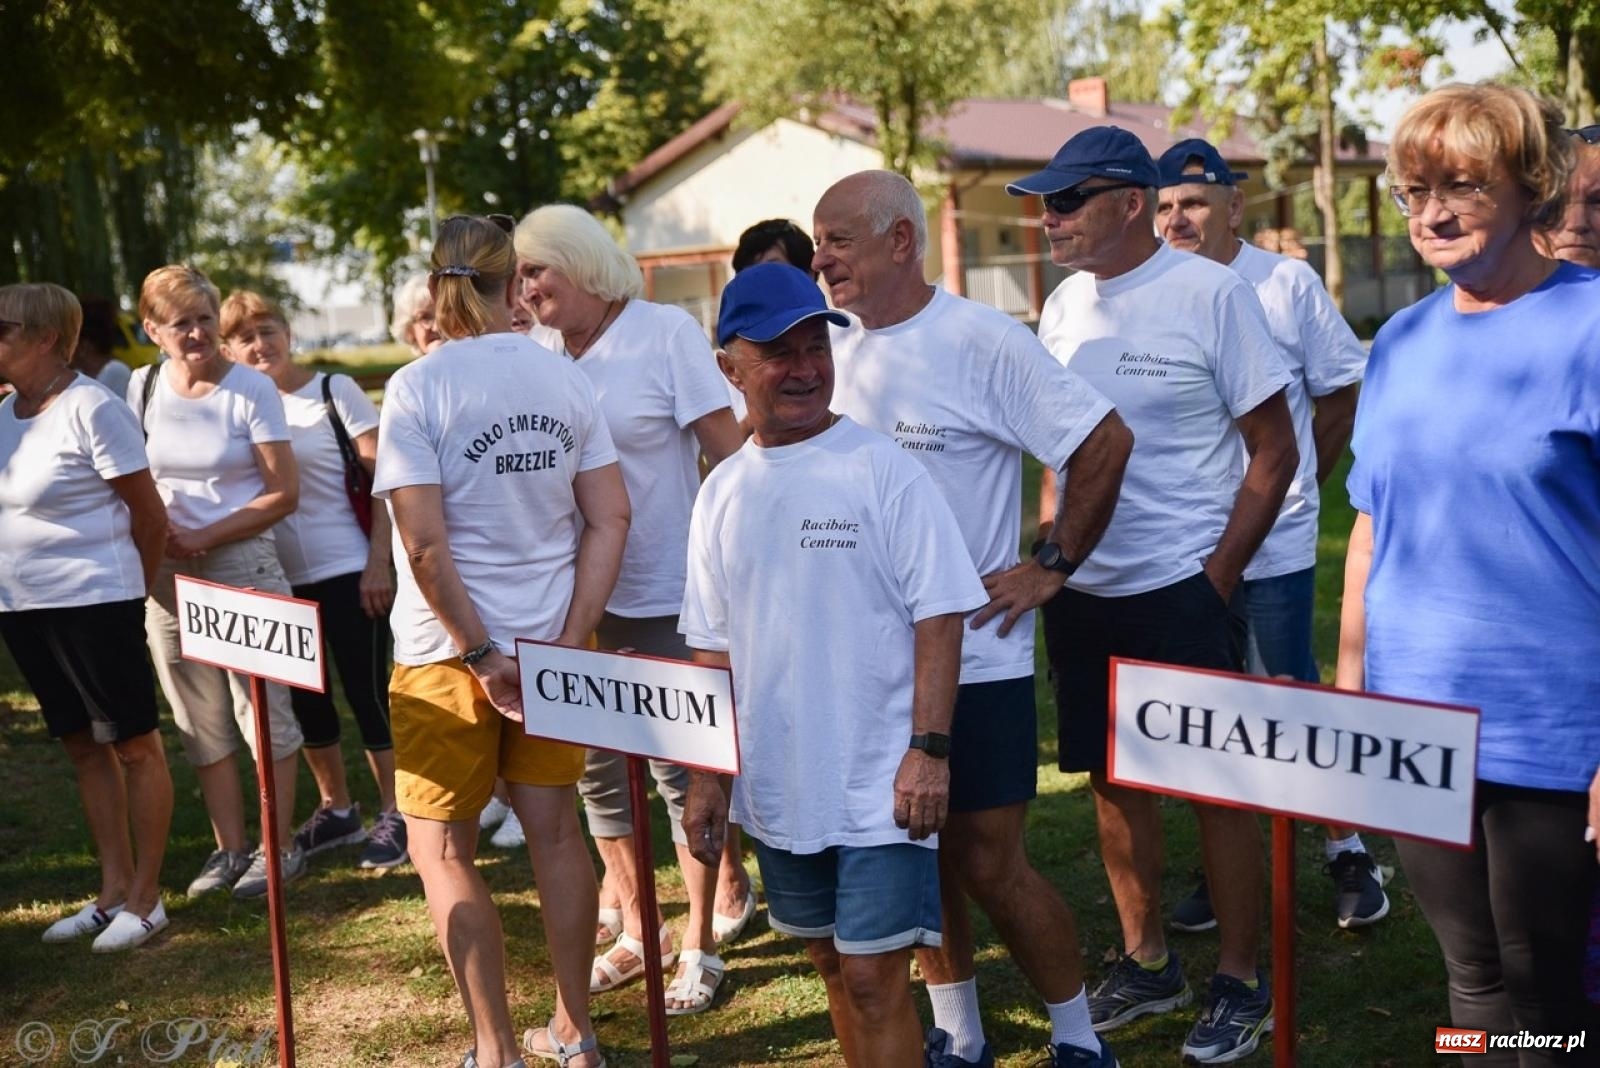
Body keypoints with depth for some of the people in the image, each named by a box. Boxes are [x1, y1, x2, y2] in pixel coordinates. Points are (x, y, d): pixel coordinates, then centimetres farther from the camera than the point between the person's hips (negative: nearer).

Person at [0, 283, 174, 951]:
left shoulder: (91, 409, -14)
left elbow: (149, 511, -10)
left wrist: (129, 593, 2)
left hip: (92, 604, -8)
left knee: (134, 746, 3)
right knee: (84, 747, 14)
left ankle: (145, 898, 11)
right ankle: (112, 891, 24)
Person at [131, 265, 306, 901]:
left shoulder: (251, 390, -8)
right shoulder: (143, 387, 4)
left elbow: (284, 493, -9)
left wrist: (204, 537, -14)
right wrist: (160, 531, -4)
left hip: (244, 567, -4)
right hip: (167, 575, 4)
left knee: (261, 712, 2)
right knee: (201, 722, 10)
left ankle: (279, 847, 13)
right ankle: (229, 849, 21)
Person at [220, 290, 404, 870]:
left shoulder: (335, 391, -5)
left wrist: (379, 561, -13)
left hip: (348, 570, -5)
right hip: (280, 577, 5)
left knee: (366, 691, -1)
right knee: (305, 699, 12)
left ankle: (394, 815, 11)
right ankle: (337, 811, 28)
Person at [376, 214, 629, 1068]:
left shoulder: (418, 388, -12)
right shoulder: (563, 378, 1)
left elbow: (424, 544, -18)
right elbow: (611, 517, -2)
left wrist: (483, 655, -12)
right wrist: (570, 637, -4)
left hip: (450, 647, -4)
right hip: (552, 637, 5)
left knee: (441, 848, 9)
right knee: (554, 829, 14)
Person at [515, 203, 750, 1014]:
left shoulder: (666, 333, -8)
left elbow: (727, 453, -9)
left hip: (663, 596, -5)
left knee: (678, 770, 2)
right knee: (595, 768, 11)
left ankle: (699, 946, 17)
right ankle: (635, 930, 28)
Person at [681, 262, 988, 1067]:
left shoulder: (883, 470, -9)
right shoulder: (722, 492, 6)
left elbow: (939, 615, -10)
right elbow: (712, 646, 11)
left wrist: (928, 749, -17)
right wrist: (705, 776, 11)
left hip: (880, 783, -5)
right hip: (777, 784, 5)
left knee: (874, 977, -4)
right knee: (832, 964, 17)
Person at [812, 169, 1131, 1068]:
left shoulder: (983, 342, -13)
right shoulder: (836, 354, 5)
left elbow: (1107, 442, -12)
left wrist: (1053, 567, -11)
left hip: (975, 653, -6)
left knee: (990, 865, -2)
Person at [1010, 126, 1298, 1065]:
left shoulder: (1211, 293, -10)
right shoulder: (1065, 303, 7)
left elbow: (1275, 449, -8)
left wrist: (1220, 572, -10)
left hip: (1182, 589, -6)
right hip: (1082, 592, 6)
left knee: (1218, 784, 3)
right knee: (1112, 777, 13)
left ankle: (1242, 984, 17)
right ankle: (1147, 963, 29)